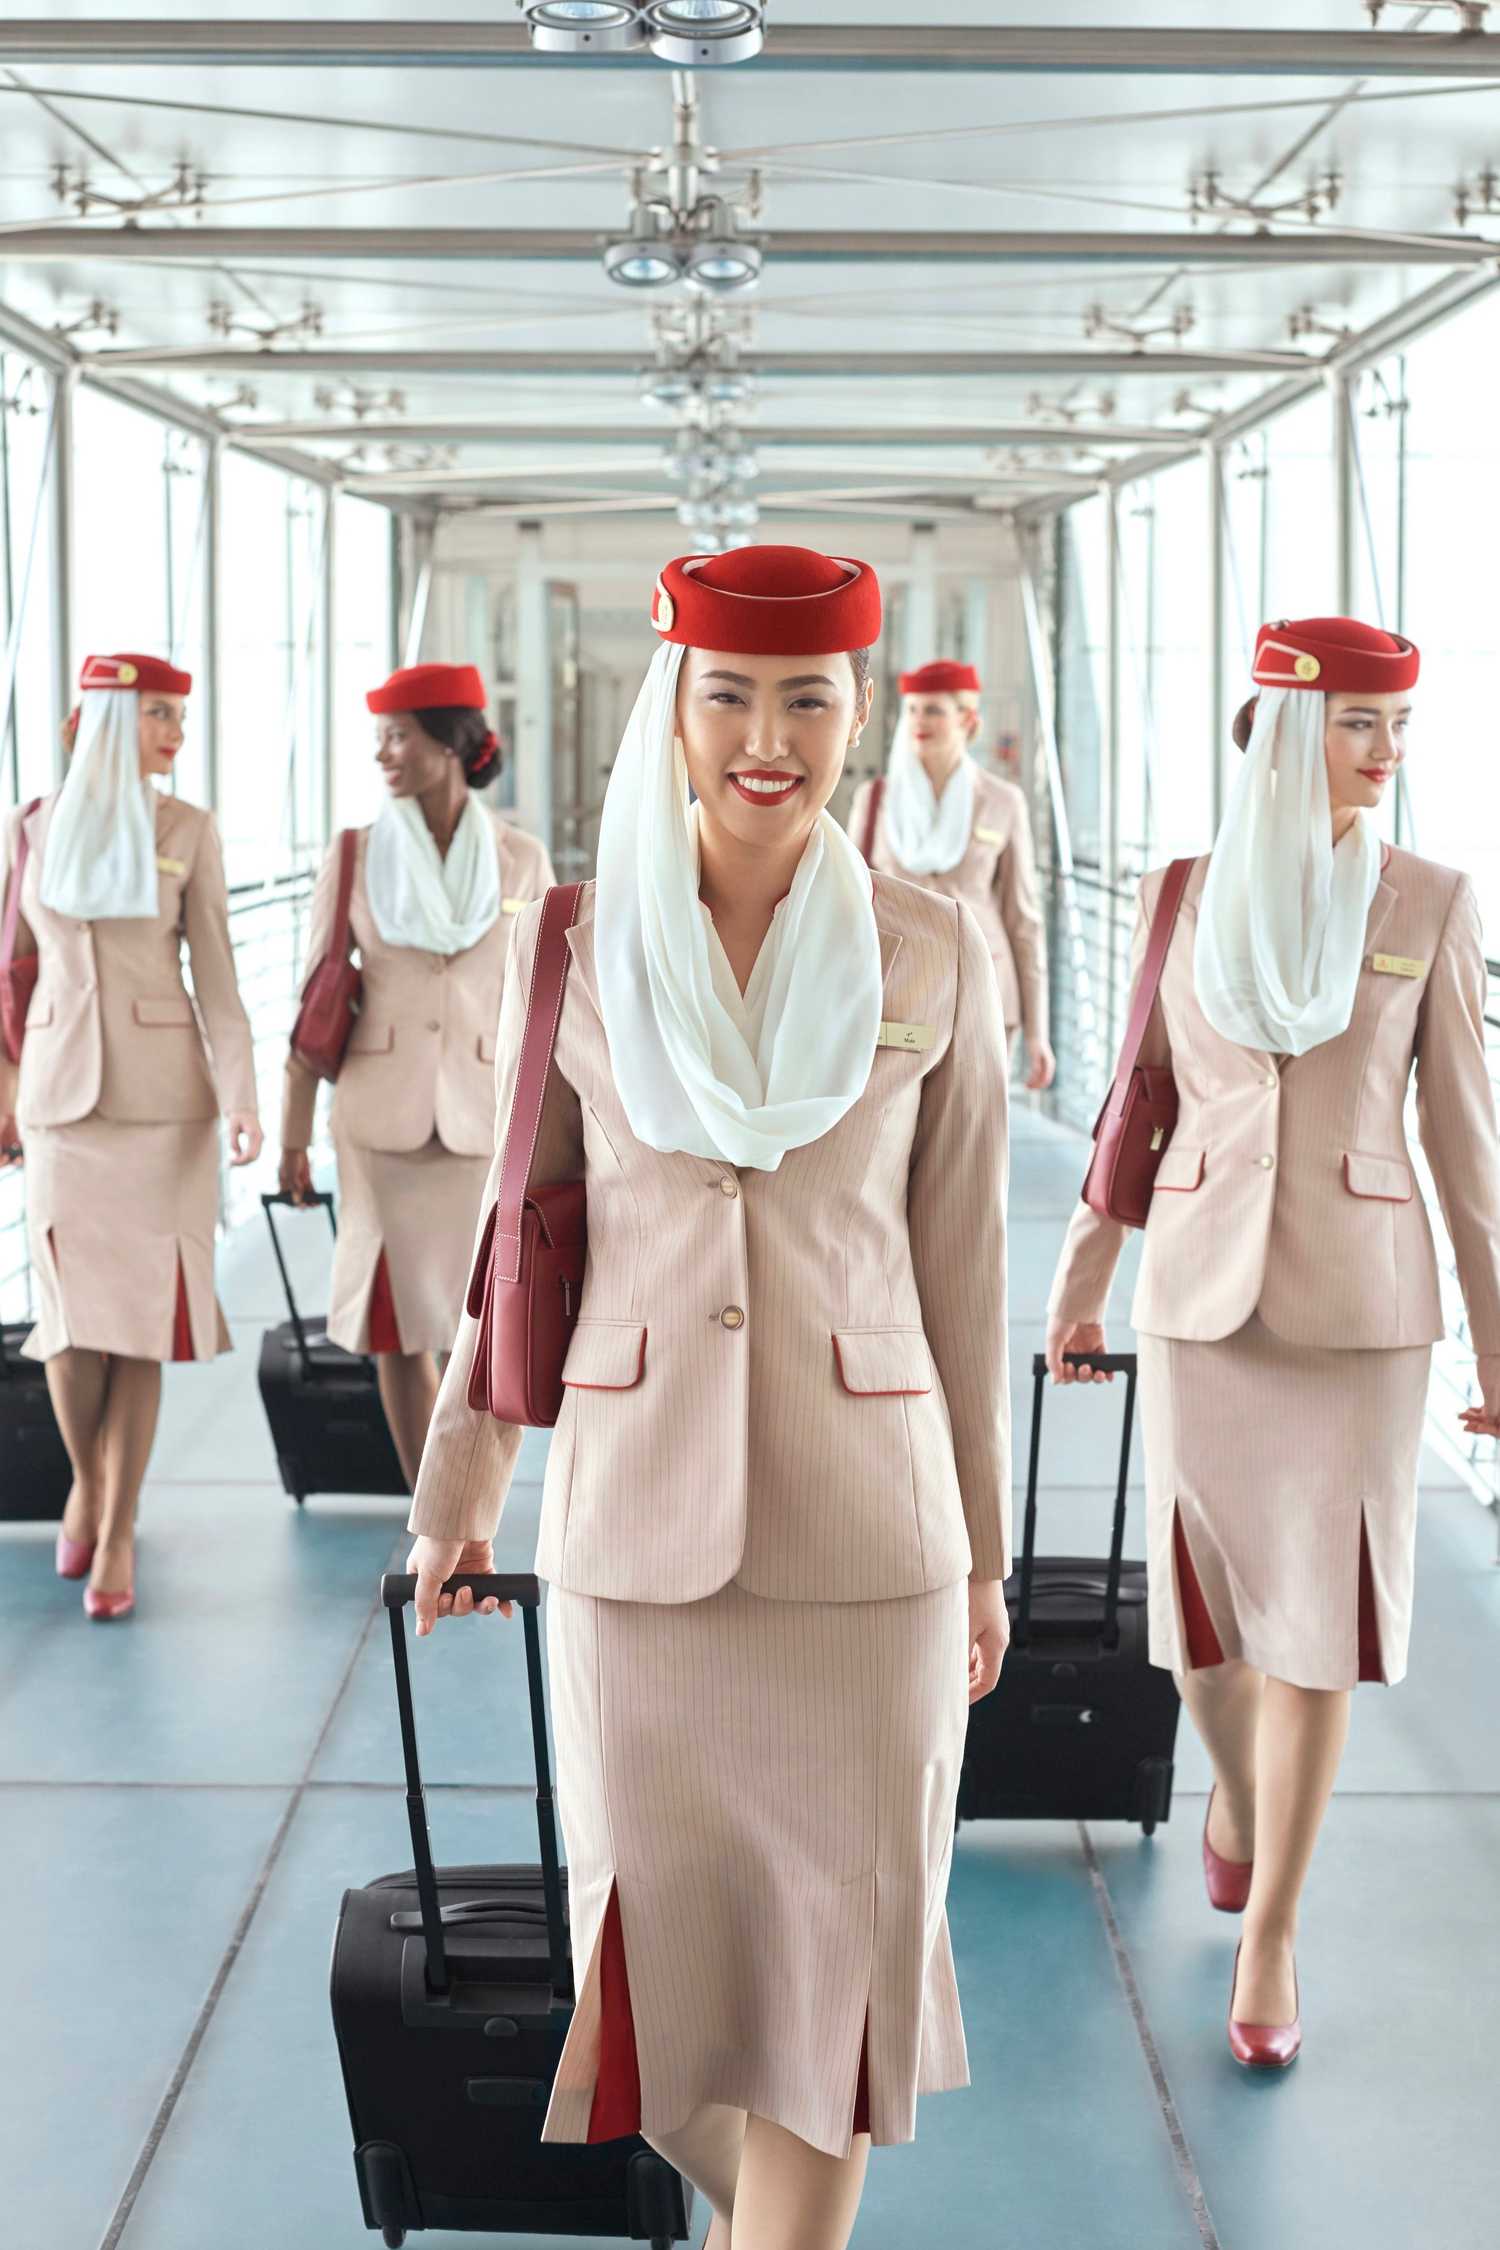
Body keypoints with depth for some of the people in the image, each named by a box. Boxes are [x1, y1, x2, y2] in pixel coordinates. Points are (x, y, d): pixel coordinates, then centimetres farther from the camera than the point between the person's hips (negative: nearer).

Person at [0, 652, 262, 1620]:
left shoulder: (190, 830, 0)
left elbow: (217, 970, -3)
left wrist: (243, 1101, -12)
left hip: (165, 1092, -1)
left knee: (141, 1317, -1)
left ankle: (117, 1537, 9)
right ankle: (86, 1481, 26)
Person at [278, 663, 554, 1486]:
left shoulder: (522, 859, 1)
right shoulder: (355, 855, 1)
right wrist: (292, 1136, 2)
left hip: (486, 1115, 0)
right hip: (381, 1110, 1)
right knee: (395, 1323, 4)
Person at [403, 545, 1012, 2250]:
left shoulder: (933, 954, -1)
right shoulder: (573, 946, -1)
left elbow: (958, 1261, 4)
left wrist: (985, 1550, 7)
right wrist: (458, 1491, 8)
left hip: (864, 1523, -1)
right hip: (637, 1514, 1)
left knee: (830, 1950, 3)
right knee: (669, 1931, 12)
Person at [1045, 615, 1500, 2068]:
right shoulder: (1183, 897, 2)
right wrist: (1079, 1281, 12)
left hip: (1360, 1293, -1)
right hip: (1203, 1282, 1)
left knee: (1324, 1607, 0)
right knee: (1205, 1583, 10)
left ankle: (1269, 1934, 10)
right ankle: (1236, 1791, 41)